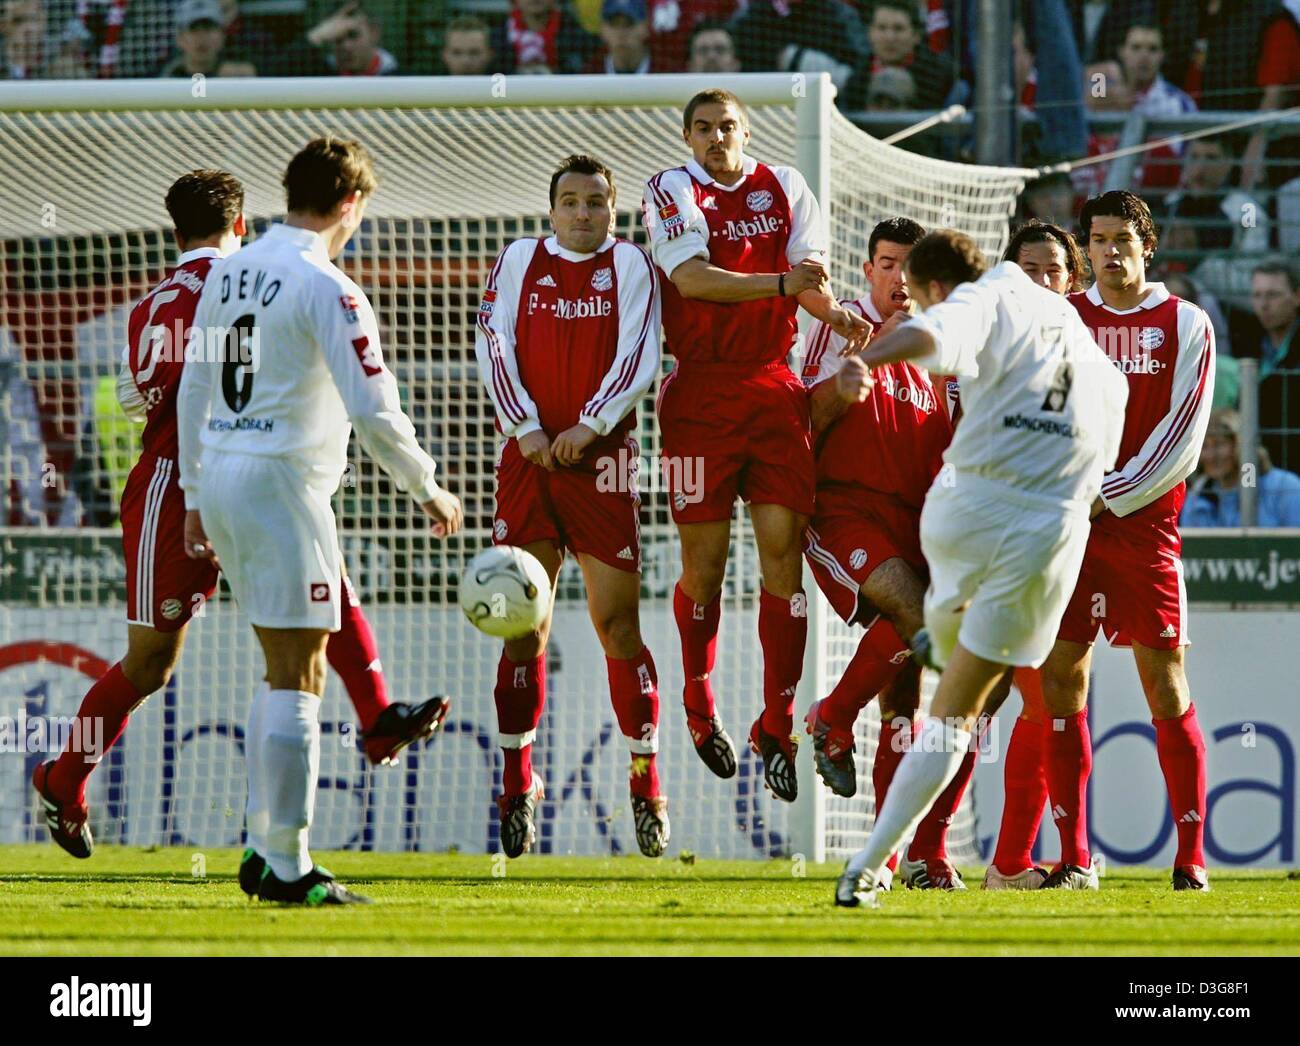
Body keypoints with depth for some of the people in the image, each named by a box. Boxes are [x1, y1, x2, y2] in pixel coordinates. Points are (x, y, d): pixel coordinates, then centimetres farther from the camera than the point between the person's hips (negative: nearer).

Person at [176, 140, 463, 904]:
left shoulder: (229, 274, 12)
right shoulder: (326, 289, -12)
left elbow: (193, 390, 18)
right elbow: (374, 411, -15)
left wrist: (194, 497, 24)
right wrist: (429, 490, -1)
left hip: (219, 476, 8)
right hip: (281, 483, -8)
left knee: (283, 667, 17)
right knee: (298, 676, -4)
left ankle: (263, 848, 17)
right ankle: (287, 865, -6)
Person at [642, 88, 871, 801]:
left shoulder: (782, 187, 12)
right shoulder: (672, 191, 1)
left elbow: (809, 272, 2)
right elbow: (690, 277, -15)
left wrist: (837, 315, -19)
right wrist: (780, 283, -23)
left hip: (774, 387, 2)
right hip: (701, 390, -2)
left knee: (782, 545, -6)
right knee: (704, 557, 0)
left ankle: (777, 727, -3)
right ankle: (698, 706, 24)